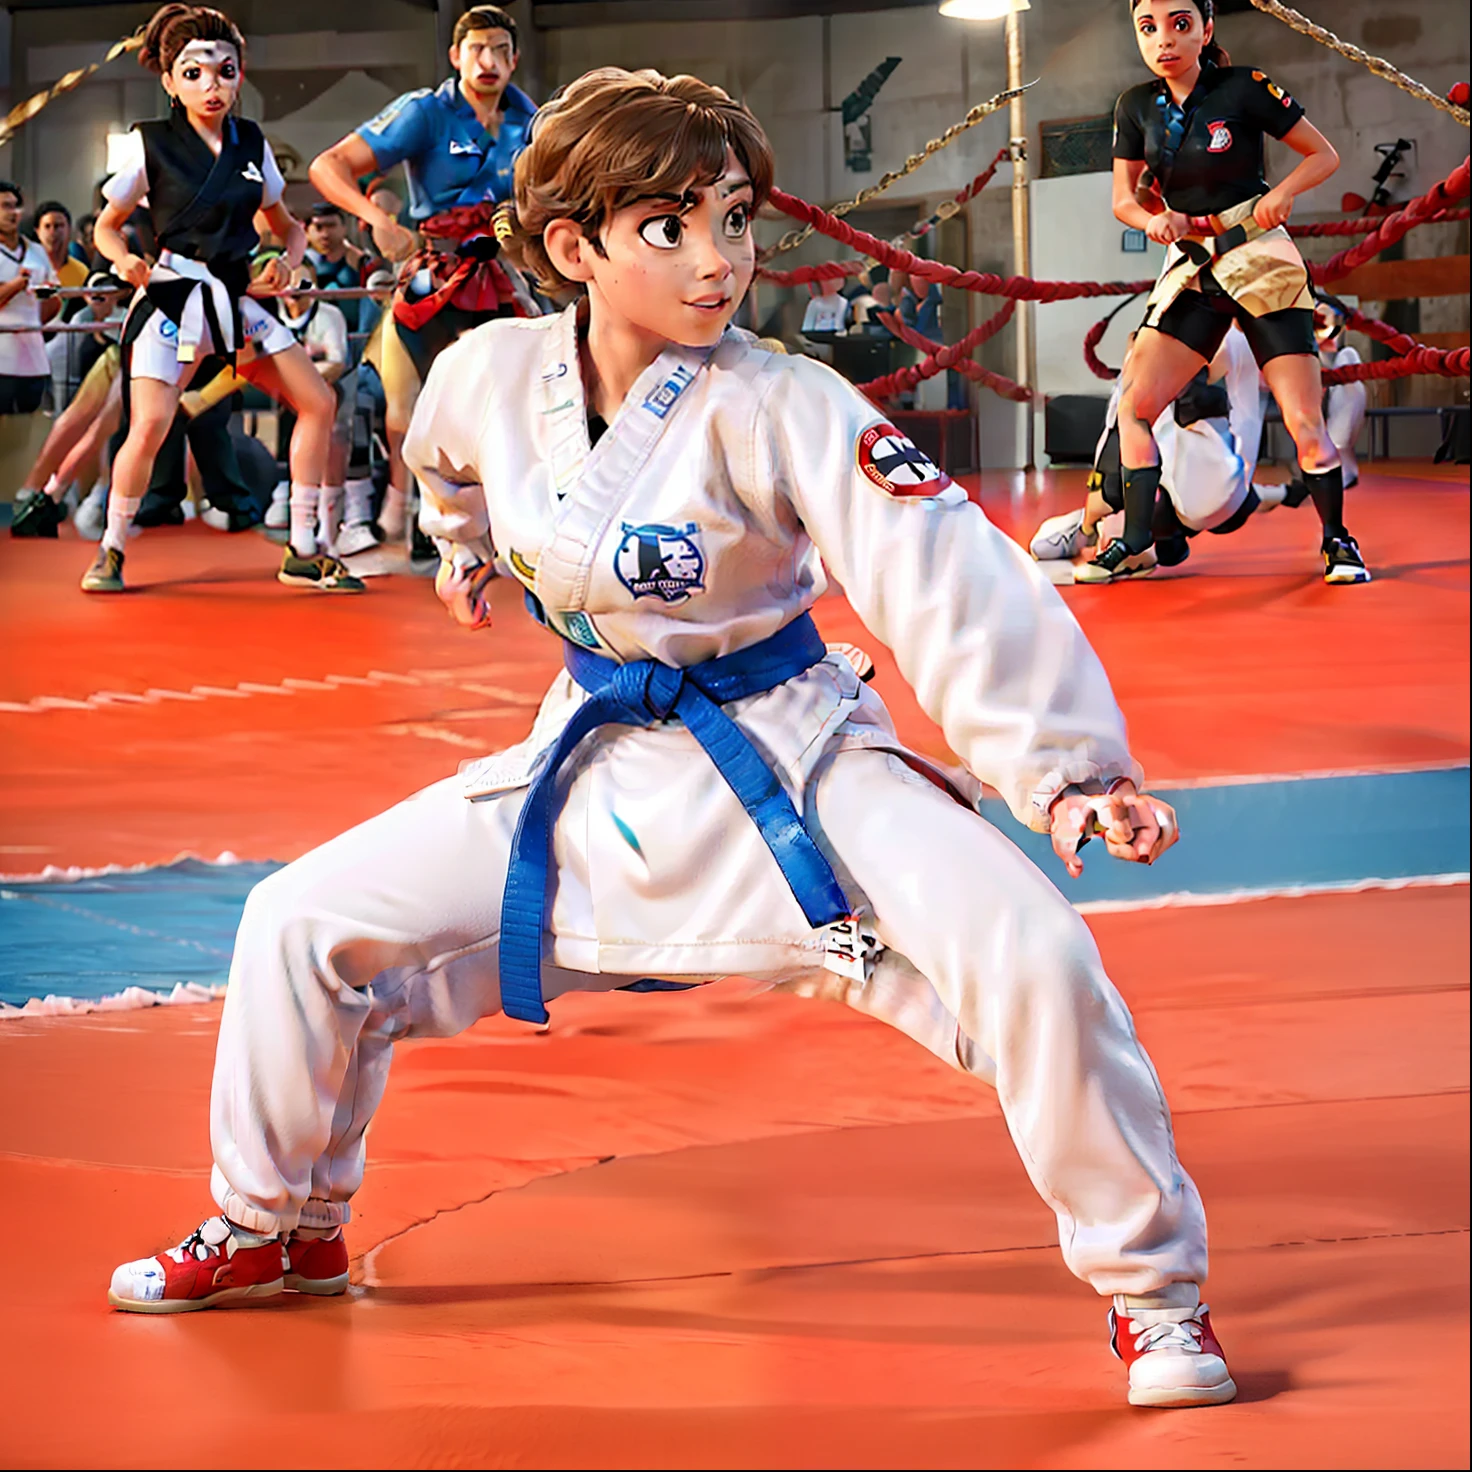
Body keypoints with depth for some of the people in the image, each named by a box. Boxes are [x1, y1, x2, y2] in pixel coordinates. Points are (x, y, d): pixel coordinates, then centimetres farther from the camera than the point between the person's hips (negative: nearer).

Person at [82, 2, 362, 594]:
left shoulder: (251, 144, 9)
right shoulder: (152, 144, -2)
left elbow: (288, 227, 20)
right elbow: (107, 224, 7)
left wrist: (287, 262, -1)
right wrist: (125, 260, -14)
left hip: (236, 298, 5)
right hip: (173, 295, -5)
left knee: (318, 402, -1)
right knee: (150, 423, -22)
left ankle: (302, 553, 8)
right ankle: (111, 551, -1)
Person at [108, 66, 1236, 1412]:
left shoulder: (782, 412, -23)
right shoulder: (490, 375, -11)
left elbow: (948, 585, -29)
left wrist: (1065, 770, -36)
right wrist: (467, 547, 35)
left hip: (792, 767, -4)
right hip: (597, 766, 5)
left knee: (1031, 962, -27)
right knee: (303, 924, 3)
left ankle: (1153, 1292, -6)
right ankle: (278, 1232, 30)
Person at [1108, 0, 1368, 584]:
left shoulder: (1244, 88, -10)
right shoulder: (1137, 107, 2)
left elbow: (1324, 155, -2)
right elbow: (1124, 200, 9)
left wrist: (1282, 191, -20)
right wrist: (1154, 219, -13)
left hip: (1260, 264, -4)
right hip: (1191, 271, 4)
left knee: (1304, 421, -10)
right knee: (1134, 403, -7)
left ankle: (1336, 538, 7)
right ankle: (1135, 539, 2)